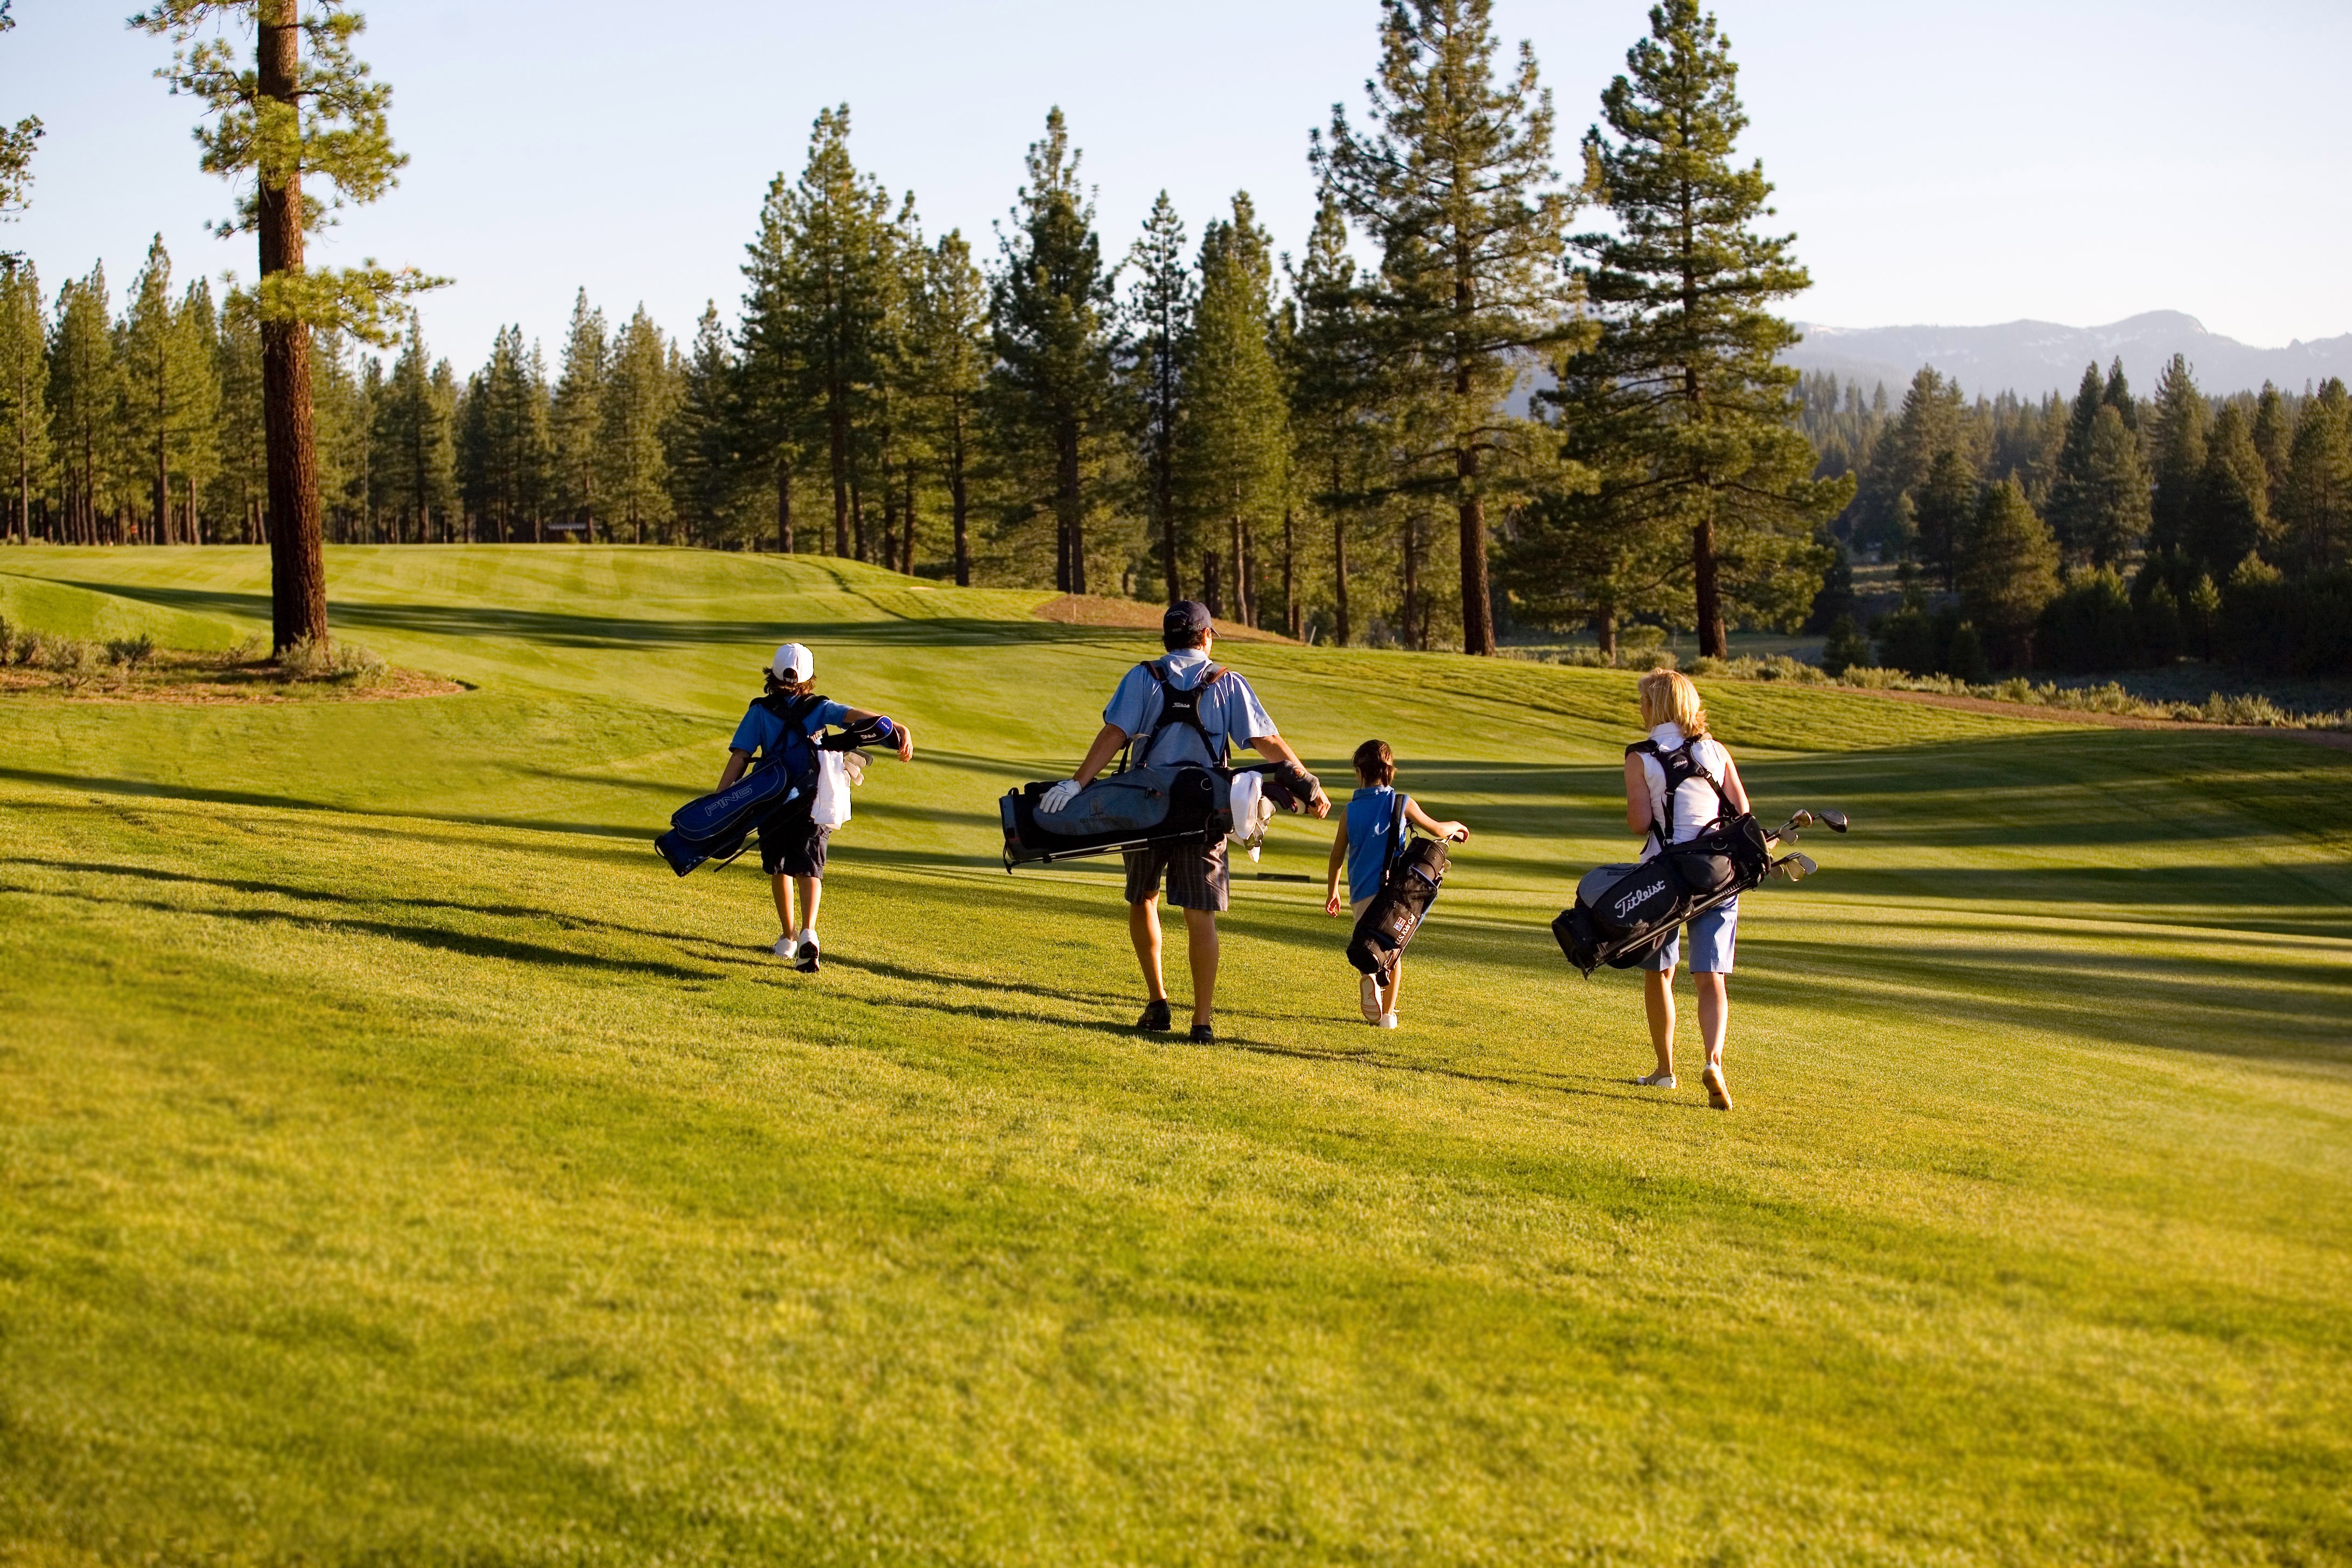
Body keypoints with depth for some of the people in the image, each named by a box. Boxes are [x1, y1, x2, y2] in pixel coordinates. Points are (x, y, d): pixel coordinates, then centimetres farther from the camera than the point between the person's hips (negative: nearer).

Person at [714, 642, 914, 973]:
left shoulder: (760, 711, 6)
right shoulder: (820, 708, 7)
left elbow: (738, 759, -1)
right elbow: (858, 716, -10)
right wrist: (900, 730, -23)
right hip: (813, 801, 0)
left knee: (779, 867, 18)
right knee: (809, 868, 0)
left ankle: (788, 937, 26)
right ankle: (807, 932, -24)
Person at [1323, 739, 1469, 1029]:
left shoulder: (1350, 812, 4)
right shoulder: (1402, 804, -1)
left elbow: (1337, 857, 10)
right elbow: (1436, 829, 12)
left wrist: (1332, 893, 23)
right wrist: (1456, 827, 35)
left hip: (1362, 893, 1)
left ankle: (1370, 979, -20)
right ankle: (1388, 1013, 9)